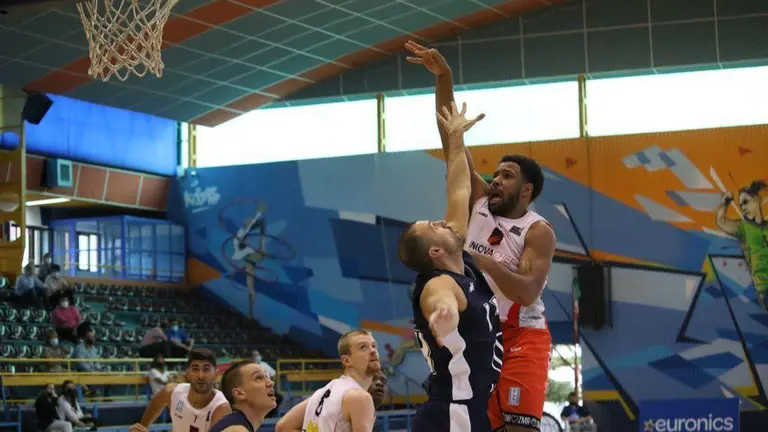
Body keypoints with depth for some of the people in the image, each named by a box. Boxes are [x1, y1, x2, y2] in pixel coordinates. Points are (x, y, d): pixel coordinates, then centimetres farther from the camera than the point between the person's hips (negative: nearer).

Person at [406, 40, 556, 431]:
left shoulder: (538, 232, -11)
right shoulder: (479, 204, 2)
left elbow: (529, 292, -23)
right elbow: (452, 143, -2)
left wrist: (485, 263, -37)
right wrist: (444, 78, -11)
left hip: (521, 337, -5)